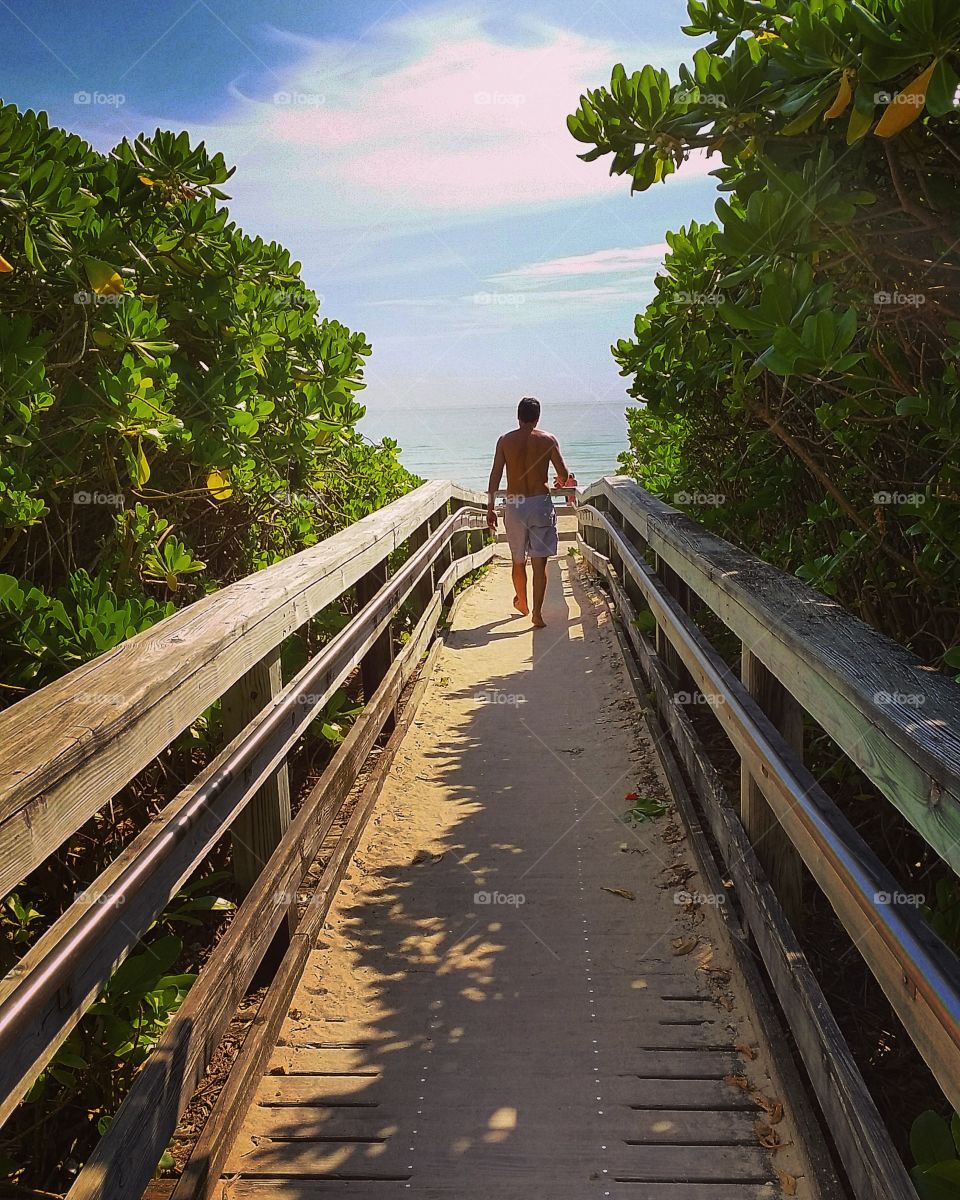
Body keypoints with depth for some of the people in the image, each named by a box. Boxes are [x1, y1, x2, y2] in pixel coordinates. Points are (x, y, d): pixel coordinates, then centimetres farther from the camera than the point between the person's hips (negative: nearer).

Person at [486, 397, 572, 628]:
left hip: (514, 503, 2)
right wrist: (560, 483, 21)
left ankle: (522, 603, 36)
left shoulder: (505, 440, 1)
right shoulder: (548, 440, -2)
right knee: (539, 562, 0)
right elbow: (564, 474, -3)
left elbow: (495, 475, -3)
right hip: (540, 503, -2)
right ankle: (537, 612, -6)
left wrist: (490, 507, 2)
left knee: (518, 560, 17)